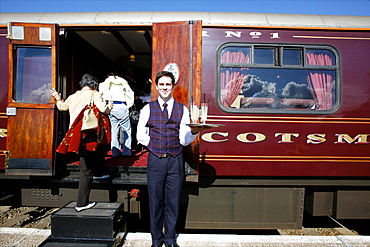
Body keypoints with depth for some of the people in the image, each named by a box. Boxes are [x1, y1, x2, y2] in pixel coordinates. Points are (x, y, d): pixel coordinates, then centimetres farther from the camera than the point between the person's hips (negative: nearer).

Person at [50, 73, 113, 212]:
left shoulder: (73, 97, 13)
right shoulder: (94, 94, -4)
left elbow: (62, 107, 29)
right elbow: (103, 109, -18)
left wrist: (57, 98, 50)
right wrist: (109, 107, 5)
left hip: (77, 135, 7)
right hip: (89, 135, -6)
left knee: (86, 168, 19)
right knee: (86, 170, 7)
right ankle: (81, 203, 17)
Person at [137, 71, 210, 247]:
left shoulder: (182, 110, 3)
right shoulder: (148, 109, 4)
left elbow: (184, 140, -3)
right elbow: (141, 135, 10)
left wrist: (194, 132, -21)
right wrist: (155, 145, -2)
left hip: (175, 160, 1)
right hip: (155, 160, 0)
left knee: (173, 201, 11)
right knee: (155, 201, 9)